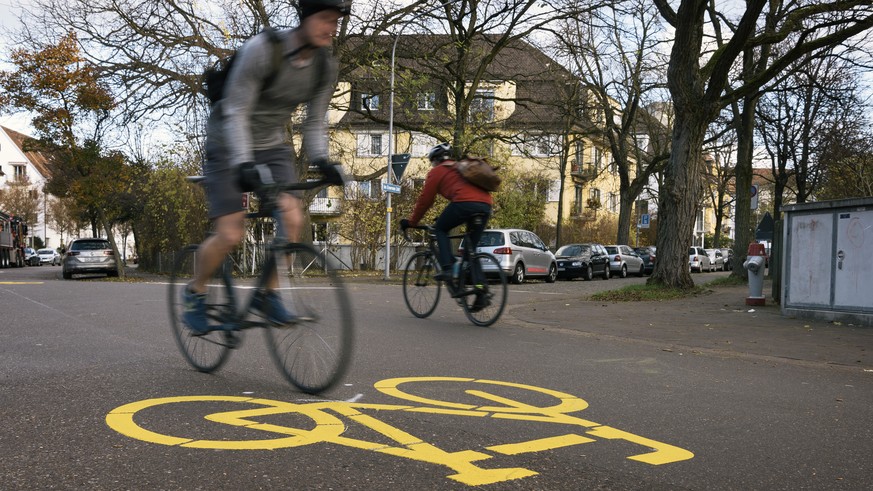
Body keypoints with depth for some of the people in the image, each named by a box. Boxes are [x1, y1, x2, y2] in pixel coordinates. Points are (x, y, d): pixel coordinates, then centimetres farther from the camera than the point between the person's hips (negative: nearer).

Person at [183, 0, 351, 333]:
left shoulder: (325, 68, -7)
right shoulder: (261, 49, -24)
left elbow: (315, 122, 1)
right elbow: (236, 112, -24)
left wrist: (321, 161, -18)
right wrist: (244, 164, -37)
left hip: (272, 147, 5)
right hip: (229, 147, -5)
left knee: (292, 218, -18)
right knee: (231, 234, -12)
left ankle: (267, 294, 2)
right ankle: (195, 292, 16)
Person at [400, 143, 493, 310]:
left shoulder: (436, 172, 16)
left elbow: (425, 200, 15)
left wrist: (411, 222, 26)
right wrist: (447, 219, 51)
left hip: (465, 203, -7)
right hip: (486, 204, 7)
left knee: (440, 230, 16)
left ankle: (447, 268, -4)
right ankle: (481, 293, 6)